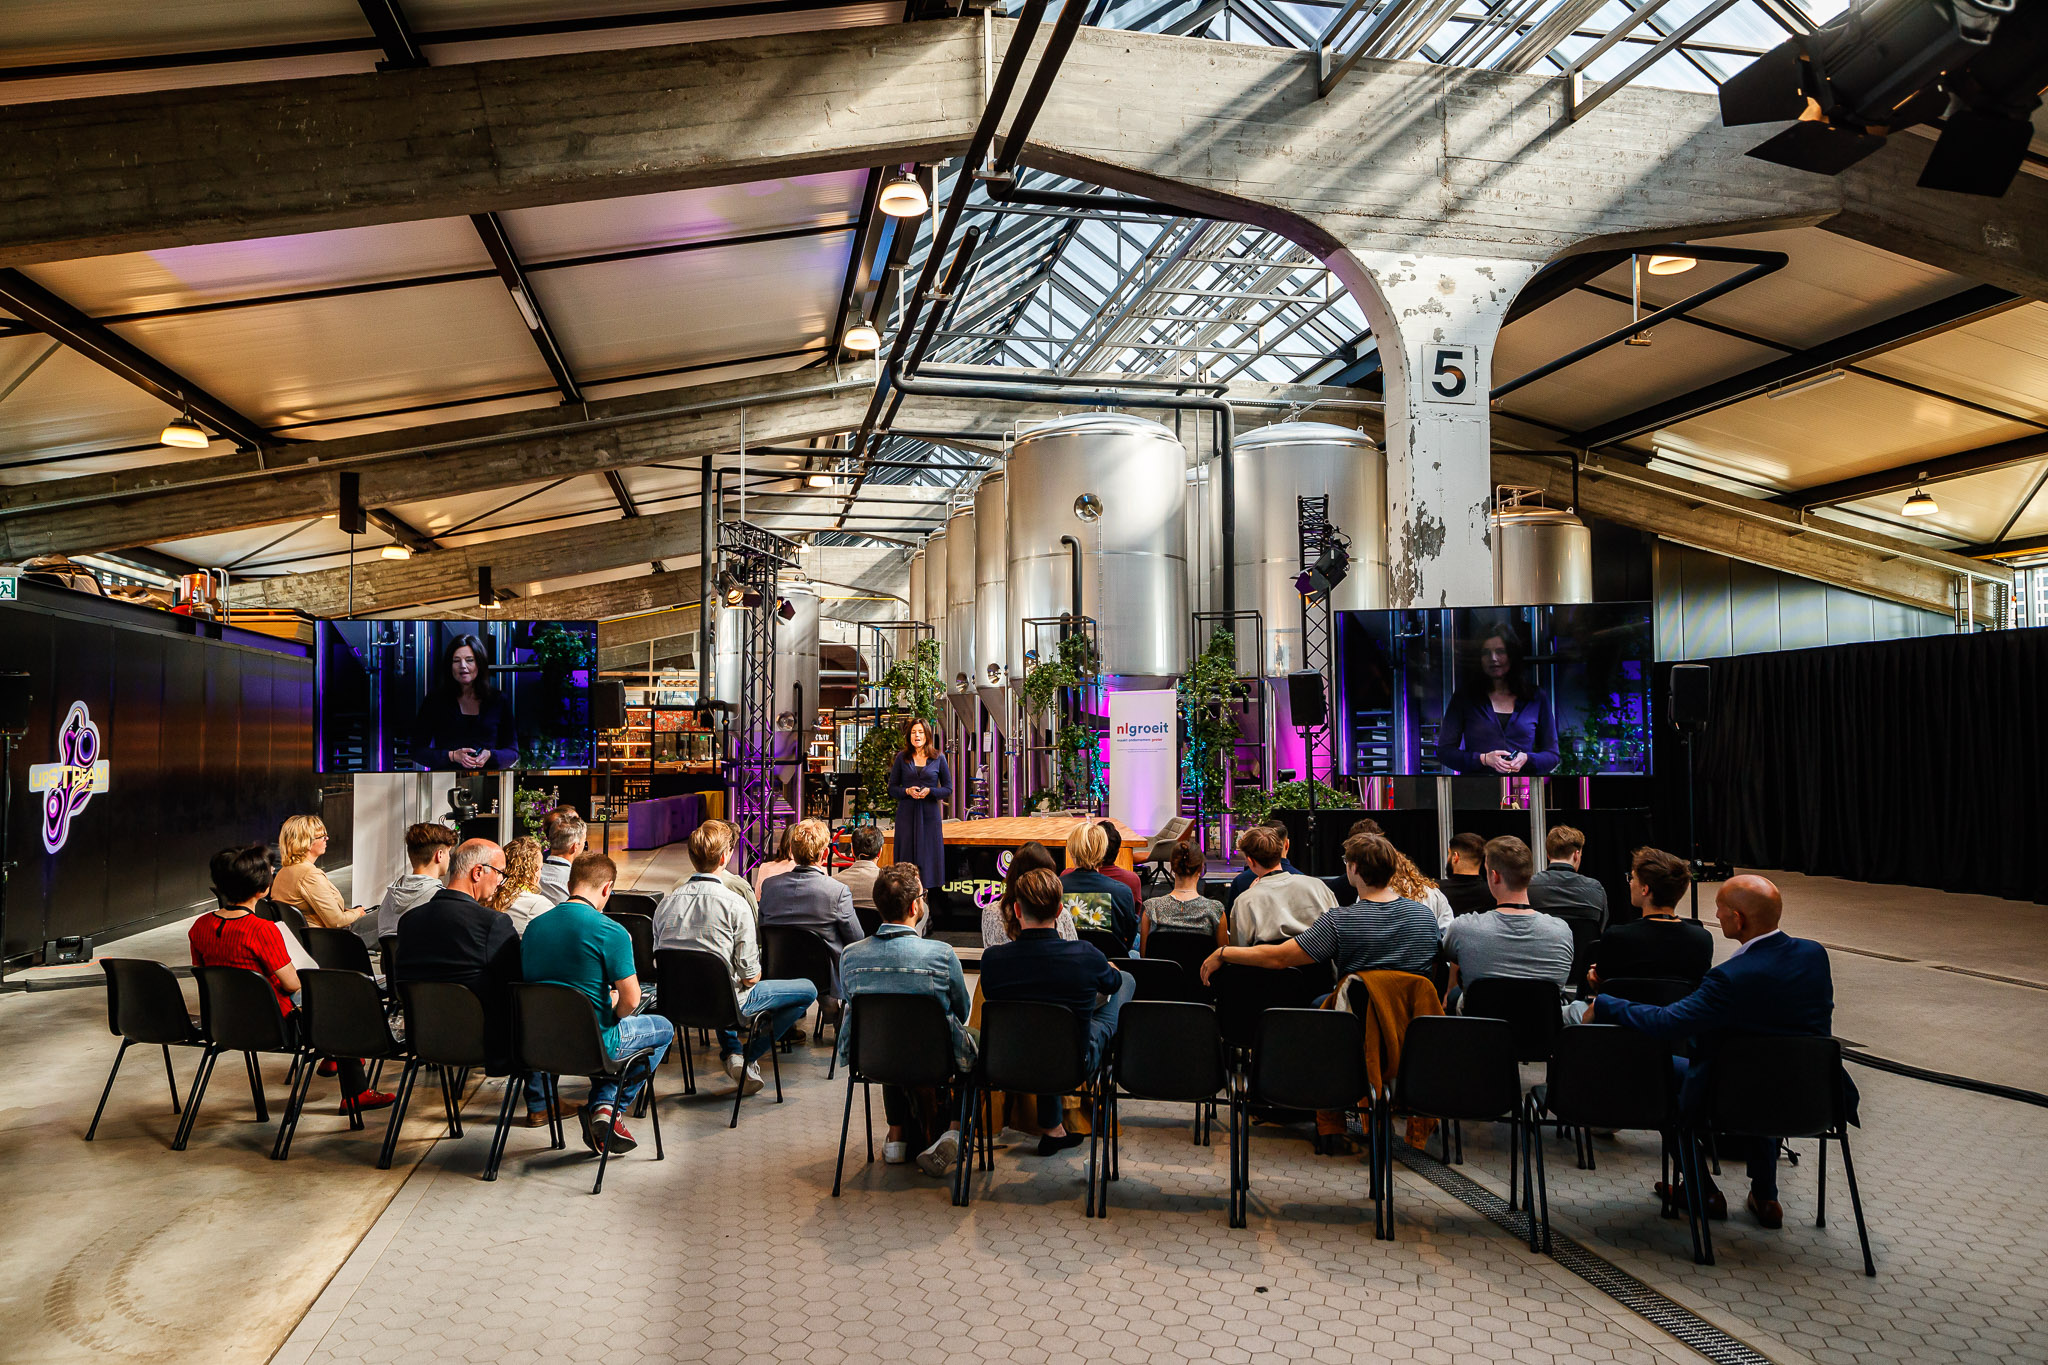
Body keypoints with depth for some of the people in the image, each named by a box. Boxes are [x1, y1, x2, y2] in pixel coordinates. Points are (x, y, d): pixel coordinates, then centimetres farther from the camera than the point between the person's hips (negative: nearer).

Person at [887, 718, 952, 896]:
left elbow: (948, 789, 6)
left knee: (929, 854, -1)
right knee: (907, 855, 0)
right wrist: (907, 791, -11)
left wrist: (929, 791, -12)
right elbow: (892, 788, 9)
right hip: (907, 814, 1)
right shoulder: (902, 758, 6)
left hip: (930, 814, 0)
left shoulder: (938, 758, 4)